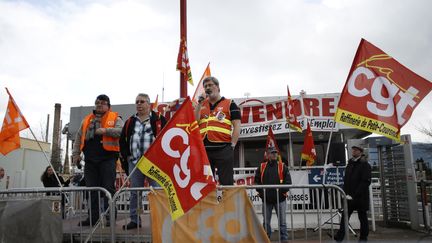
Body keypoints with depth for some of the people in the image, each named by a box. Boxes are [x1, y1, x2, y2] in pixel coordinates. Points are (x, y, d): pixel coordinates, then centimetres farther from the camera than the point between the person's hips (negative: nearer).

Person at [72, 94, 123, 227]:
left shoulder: (115, 118, 6)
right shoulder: (87, 120, 20)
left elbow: (121, 131, -12)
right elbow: (79, 138, 20)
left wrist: (105, 130, -21)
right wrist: (76, 154, 13)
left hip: (107, 158, -5)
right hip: (90, 159, 5)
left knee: (108, 188, -5)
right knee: (91, 189, 7)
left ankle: (110, 216, 1)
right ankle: (93, 217, 14)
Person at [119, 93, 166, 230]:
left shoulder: (159, 120, 2)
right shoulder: (130, 122, 15)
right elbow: (122, 140, 18)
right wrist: (126, 156, 9)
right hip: (134, 162, 4)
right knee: (134, 192, 10)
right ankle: (135, 220, 20)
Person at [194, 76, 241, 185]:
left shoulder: (230, 104, 8)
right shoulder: (201, 105, 20)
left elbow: (237, 126, 2)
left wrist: (232, 145, -7)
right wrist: (199, 103, 3)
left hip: (223, 149, -4)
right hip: (204, 150, 4)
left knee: (227, 182, -2)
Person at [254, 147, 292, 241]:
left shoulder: (282, 166, 3)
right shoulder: (261, 167, 6)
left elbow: (288, 180, -1)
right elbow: (257, 180, 7)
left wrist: (283, 191, -12)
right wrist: (261, 192, -3)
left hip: (280, 198, -1)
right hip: (266, 199, 1)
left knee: (282, 221, 3)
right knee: (266, 222, 10)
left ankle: (284, 239, 11)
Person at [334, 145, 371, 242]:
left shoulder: (365, 165, -6)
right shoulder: (350, 164, 13)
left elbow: (366, 182, -14)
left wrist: (354, 195, -18)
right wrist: (346, 193, 1)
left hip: (360, 198, -5)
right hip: (349, 197, 6)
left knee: (363, 218, 7)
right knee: (344, 217, 1)